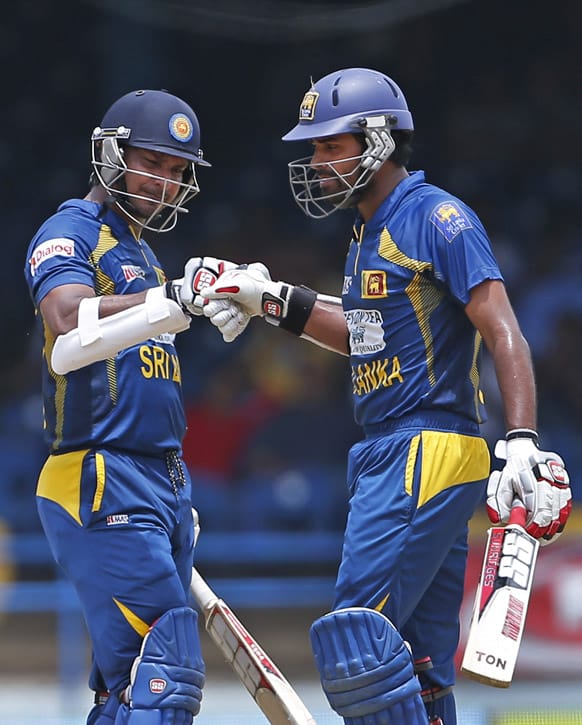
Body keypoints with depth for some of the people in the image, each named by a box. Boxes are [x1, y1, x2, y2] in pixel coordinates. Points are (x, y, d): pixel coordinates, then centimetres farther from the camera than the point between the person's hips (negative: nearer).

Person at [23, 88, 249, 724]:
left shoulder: (137, 253, 24)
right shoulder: (71, 232, -4)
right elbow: (69, 327, -25)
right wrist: (172, 300, -35)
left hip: (158, 486, 9)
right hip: (101, 486, -9)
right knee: (168, 673, -19)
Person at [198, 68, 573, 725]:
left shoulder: (438, 219, -10)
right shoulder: (370, 234, 18)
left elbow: (504, 335, -17)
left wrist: (522, 443, -28)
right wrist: (275, 301, 23)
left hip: (428, 453, -10)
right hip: (389, 454, 10)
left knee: (357, 637, -17)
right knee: (415, 663, 8)